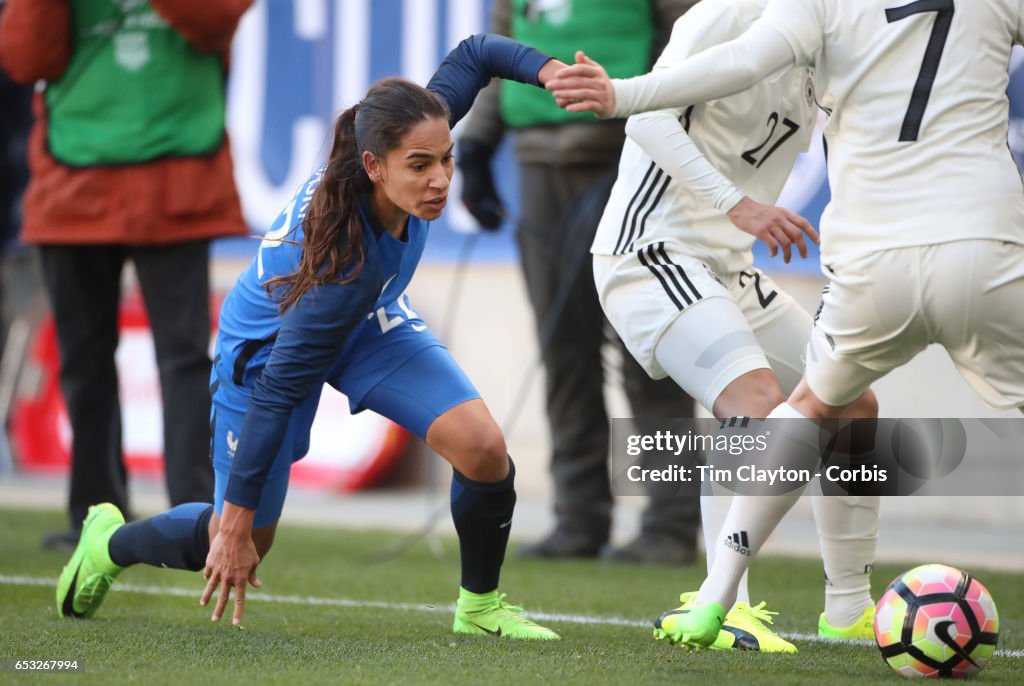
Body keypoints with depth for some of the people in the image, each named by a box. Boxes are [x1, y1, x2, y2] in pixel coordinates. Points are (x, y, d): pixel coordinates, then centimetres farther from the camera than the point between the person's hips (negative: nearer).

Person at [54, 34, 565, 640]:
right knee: (241, 543, 9)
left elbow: (475, 53, -10)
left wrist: (548, 69, -29)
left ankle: (480, 605, 7)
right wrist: (236, 525, -31)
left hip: (368, 319, 6)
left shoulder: (415, 141, -29)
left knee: (482, 445, -18)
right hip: (269, 340, -5)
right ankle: (110, 542, 41)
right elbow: (277, 390, -36)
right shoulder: (343, 264, -44)